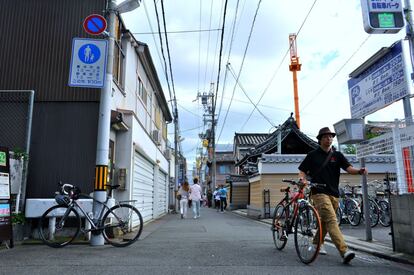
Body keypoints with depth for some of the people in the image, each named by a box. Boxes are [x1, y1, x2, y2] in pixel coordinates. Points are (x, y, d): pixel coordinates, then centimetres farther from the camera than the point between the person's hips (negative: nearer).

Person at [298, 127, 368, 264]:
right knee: (331, 220, -17)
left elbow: (348, 168, -2)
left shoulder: (337, 155, 11)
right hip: (319, 192, -4)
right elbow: (302, 170, 6)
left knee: (325, 221, 15)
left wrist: (359, 171, -23)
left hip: (334, 193, 4)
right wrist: (302, 178, -16)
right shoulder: (313, 155, 5)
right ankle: (344, 251, -25)